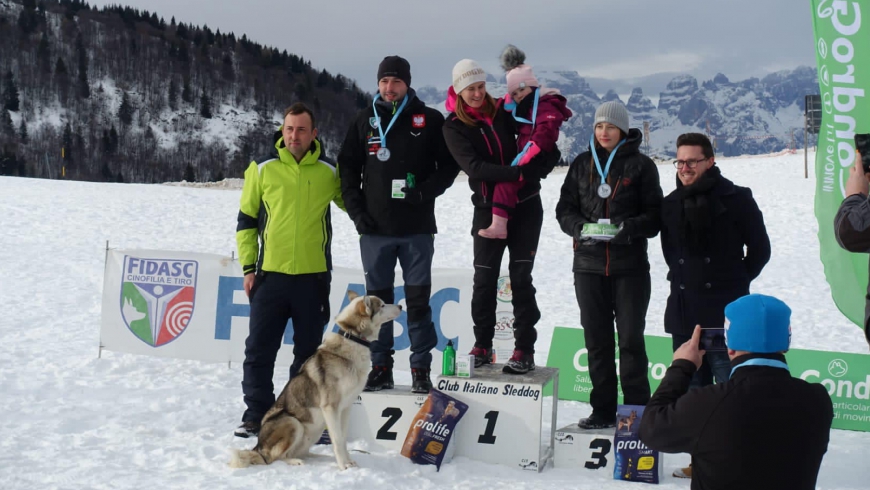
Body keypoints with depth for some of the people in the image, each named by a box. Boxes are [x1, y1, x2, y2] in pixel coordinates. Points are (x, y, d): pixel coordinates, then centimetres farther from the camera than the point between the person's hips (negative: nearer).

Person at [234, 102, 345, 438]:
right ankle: (257, 414, 13)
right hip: (270, 274, 0)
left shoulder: (329, 171, 4)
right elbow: (246, 219, 7)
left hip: (314, 276, 0)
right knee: (259, 349, 2)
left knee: (308, 351, 8)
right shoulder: (262, 169, 3)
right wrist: (248, 266, 2)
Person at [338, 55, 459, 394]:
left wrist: (426, 191, -13)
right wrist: (355, 209, 1)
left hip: (417, 228, -2)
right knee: (377, 300, 7)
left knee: (418, 300, 1)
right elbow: (347, 167, 12)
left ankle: (421, 369, 8)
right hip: (374, 229, 2)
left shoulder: (430, 120, 2)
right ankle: (380, 368, 15)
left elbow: (449, 164, 3)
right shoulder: (366, 121, 9)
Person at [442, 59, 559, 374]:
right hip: (487, 208, -1)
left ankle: (525, 350, 3)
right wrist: (521, 172, -26)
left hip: (525, 206, 1)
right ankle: (482, 346, 17)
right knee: (484, 279, 3)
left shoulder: (504, 111, 2)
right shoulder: (453, 127, -4)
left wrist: (545, 163, -9)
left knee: (520, 276, -1)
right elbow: (475, 168, -17)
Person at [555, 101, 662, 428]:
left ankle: (638, 410, 8)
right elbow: (565, 208, 10)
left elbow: (655, 215, -1)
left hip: (630, 266, -3)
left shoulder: (640, 165, 0)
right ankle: (603, 410, 16)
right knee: (596, 340, 7)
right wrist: (578, 227, -10)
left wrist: (630, 227, -19)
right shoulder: (582, 164, 10)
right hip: (588, 265, 3)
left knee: (631, 338, -1)